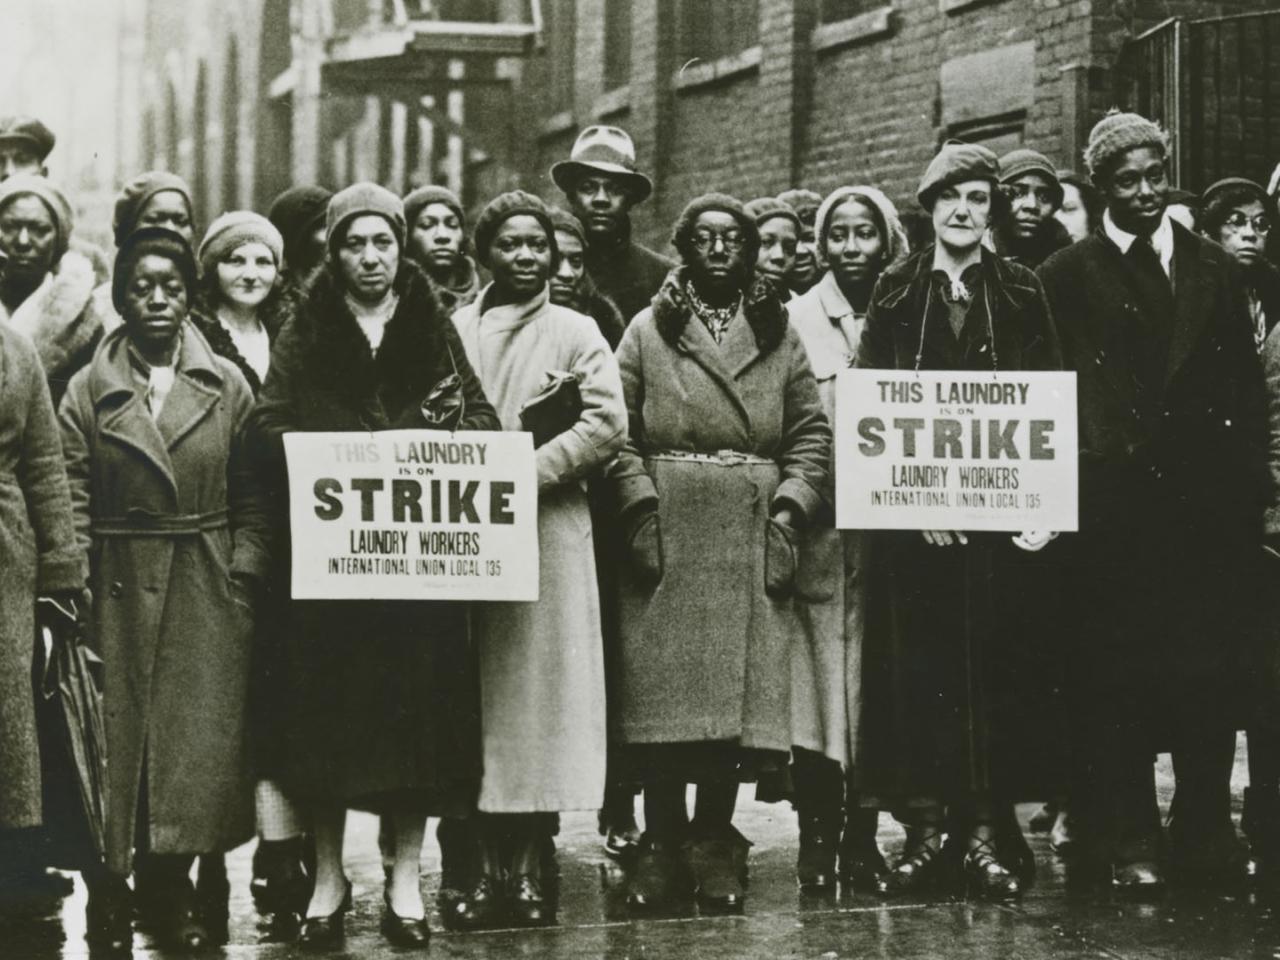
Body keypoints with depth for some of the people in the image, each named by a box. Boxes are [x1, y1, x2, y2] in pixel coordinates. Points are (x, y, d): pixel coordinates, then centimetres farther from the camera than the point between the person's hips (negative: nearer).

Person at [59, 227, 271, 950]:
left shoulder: (227, 386, 6)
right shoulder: (90, 391, 3)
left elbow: (253, 497, 6)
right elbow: (74, 502, 0)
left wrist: (244, 574, -3)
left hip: (209, 595, 1)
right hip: (122, 592, 0)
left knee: (204, 735, -2)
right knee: (123, 736, -1)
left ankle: (167, 887, 9)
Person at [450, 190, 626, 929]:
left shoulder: (576, 333, 6)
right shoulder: (453, 331, 14)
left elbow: (606, 424, -5)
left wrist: (527, 469, -14)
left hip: (548, 533, -2)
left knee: (542, 690, -3)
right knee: (479, 696, 1)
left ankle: (530, 868, 0)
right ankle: (492, 870, 5)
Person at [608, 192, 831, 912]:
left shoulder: (779, 333, 14)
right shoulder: (649, 331, 10)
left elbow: (813, 433, 9)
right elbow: (620, 431, 3)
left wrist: (790, 511, -3)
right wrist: (640, 508, -9)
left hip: (752, 538, 1)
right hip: (667, 534, -1)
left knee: (743, 685, -4)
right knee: (661, 686, -6)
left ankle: (715, 842, 5)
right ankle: (663, 841, 2)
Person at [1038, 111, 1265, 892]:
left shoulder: (1217, 270, 13)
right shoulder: (1068, 276, 5)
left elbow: (1247, 388, 11)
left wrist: (1250, 487, 2)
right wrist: (1076, 480, -8)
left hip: (1212, 500, 2)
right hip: (1117, 501, -2)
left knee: (1212, 673, 2)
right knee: (1115, 676, 1)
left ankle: (1207, 832, 12)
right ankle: (1126, 837, 8)